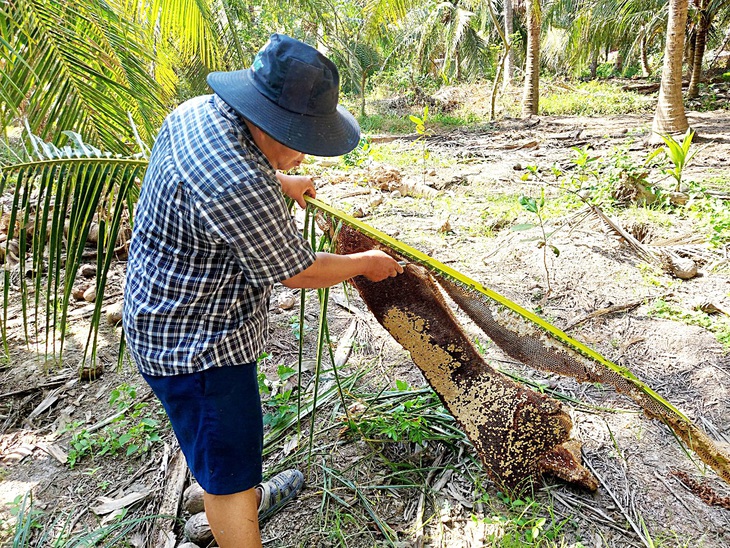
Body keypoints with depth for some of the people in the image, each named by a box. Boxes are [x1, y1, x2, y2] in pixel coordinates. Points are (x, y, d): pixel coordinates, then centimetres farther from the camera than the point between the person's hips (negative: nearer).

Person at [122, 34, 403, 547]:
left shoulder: (200, 109, -5)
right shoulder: (240, 188, -35)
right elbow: (298, 272, -21)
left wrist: (279, 182, 27)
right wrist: (366, 264, -5)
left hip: (166, 315, 11)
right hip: (196, 344, -11)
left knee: (231, 432, 31)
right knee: (227, 460, 7)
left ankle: (244, 499, 56)